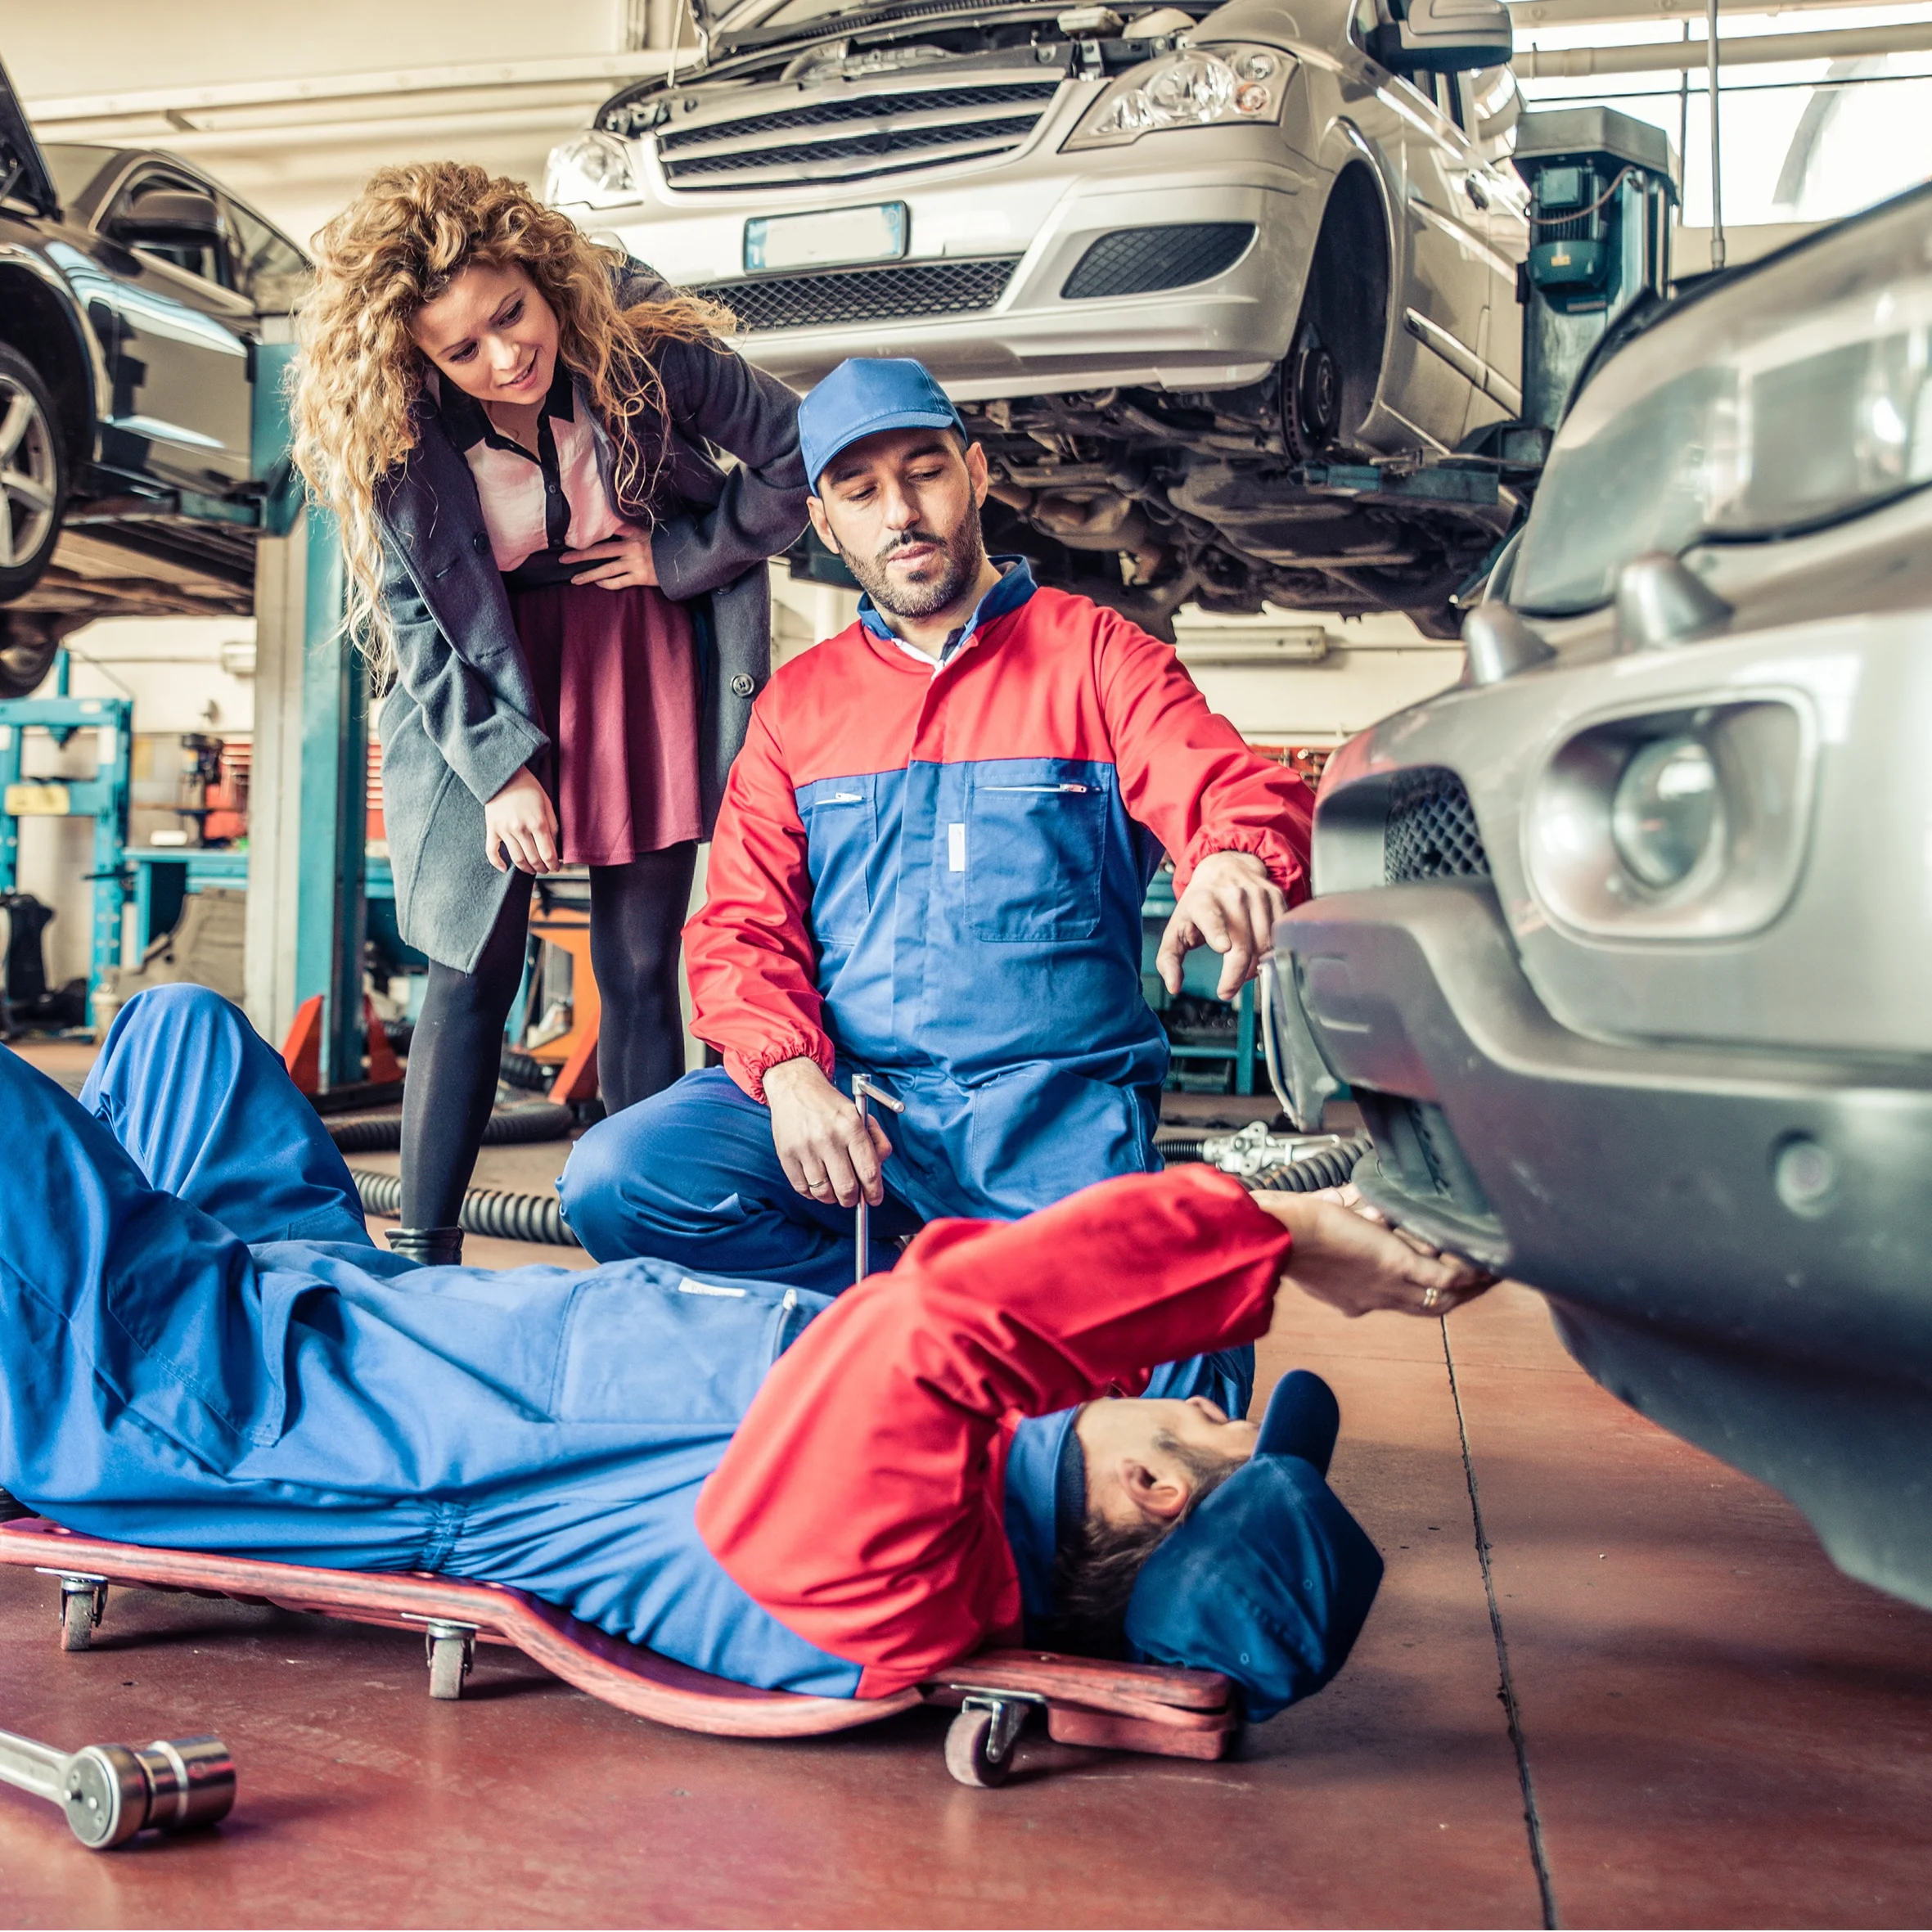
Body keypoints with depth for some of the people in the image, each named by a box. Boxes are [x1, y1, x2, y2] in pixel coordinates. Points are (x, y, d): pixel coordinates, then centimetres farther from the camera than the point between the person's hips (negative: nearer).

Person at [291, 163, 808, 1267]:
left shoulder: (641, 342, -21)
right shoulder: (397, 438, -17)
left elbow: (797, 457, -9)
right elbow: (413, 618, -9)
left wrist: (679, 554, -11)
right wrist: (500, 764, -15)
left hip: (645, 651, 0)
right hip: (490, 680, 0)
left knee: (639, 968, 0)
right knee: (475, 967, -4)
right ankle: (423, 1253, 6)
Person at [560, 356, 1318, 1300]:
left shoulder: (1094, 655, 10)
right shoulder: (797, 701, 19)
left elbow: (1238, 793, -6)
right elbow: (741, 924, 11)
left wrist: (1238, 862, -34)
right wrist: (789, 1071, -11)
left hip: (1057, 1111, -3)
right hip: (842, 1093, 4)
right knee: (615, 1176, -24)